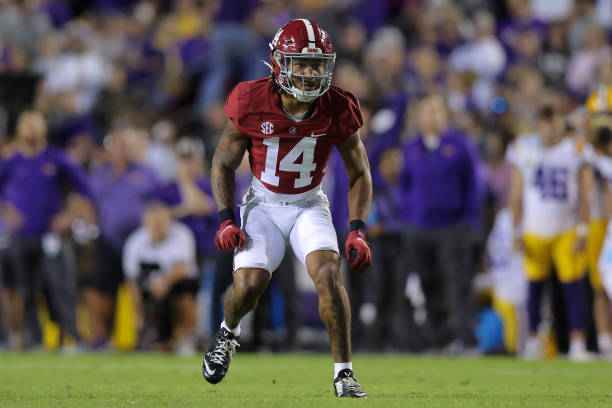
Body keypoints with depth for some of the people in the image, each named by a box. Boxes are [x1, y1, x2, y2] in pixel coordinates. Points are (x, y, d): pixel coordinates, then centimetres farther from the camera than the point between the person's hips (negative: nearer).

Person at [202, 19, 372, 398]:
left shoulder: (337, 110, -16)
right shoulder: (251, 104, -19)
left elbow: (360, 174, -2)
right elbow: (224, 164, -3)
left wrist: (358, 231, -13)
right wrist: (226, 221, -13)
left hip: (309, 206, 0)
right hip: (263, 205, 0)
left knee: (328, 273, -24)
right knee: (248, 284, -19)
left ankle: (344, 373, -13)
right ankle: (229, 331, 19)